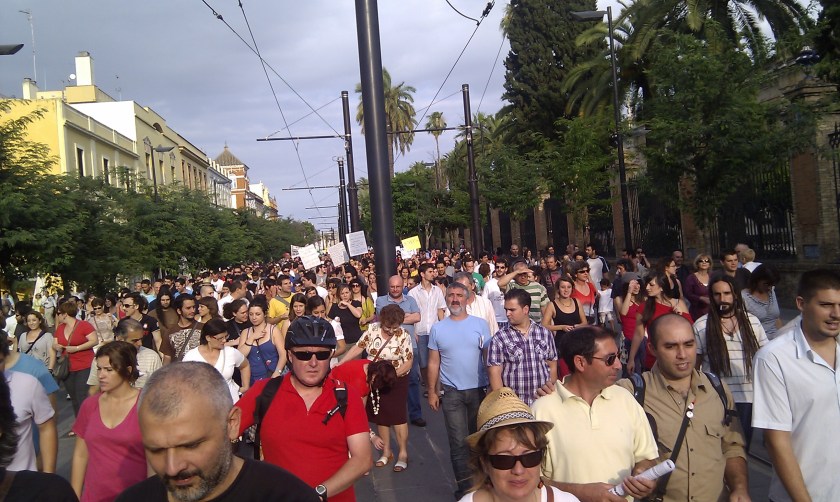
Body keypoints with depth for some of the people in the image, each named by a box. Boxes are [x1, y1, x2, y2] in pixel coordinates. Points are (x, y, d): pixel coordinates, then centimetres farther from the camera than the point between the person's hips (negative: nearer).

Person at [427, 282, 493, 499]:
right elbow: (433, 363, 4)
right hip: (452, 393, 0)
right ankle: (465, 486, 9)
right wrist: (432, 392, 2)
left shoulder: (480, 325, -1)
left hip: (478, 390, 1)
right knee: (459, 442, -2)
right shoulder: (437, 329, 1)